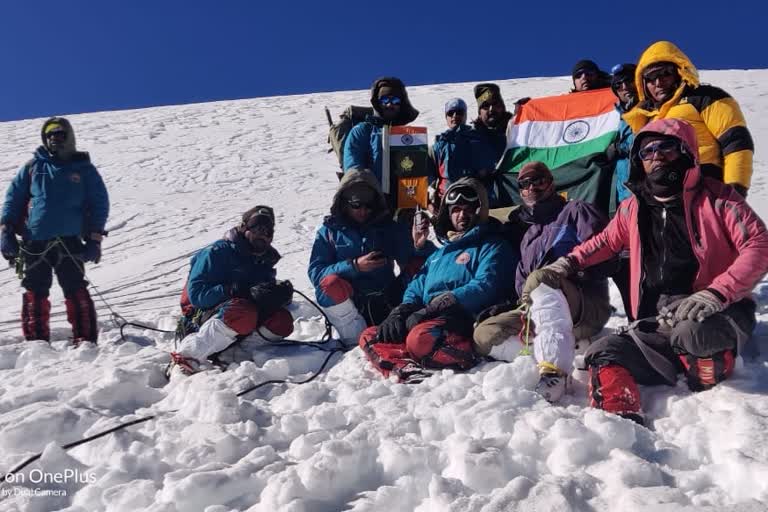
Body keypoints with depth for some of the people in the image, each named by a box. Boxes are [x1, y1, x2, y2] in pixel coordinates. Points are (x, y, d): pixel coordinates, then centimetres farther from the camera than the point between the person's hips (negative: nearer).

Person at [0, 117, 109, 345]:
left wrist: (94, 239, -1)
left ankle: (85, 341, -2)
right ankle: (36, 341, 12)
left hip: (69, 241, -2)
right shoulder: (33, 166, 13)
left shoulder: (84, 169, 9)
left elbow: (99, 203, 7)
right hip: (34, 242, 2)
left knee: (76, 292, -6)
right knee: (34, 293, 4)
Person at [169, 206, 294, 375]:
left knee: (282, 322, -18)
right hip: (203, 315, -6)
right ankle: (186, 357, -32)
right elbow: (196, 293, -19)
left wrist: (280, 294, -16)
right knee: (244, 314, -38)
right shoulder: (218, 252, -10)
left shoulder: (265, 259, 11)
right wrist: (242, 291, -29)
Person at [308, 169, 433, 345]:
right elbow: (315, 273, -5)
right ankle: (356, 339, -23)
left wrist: (419, 247, -20)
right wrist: (354, 266, -17)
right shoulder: (329, 232, 5)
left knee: (419, 263, -15)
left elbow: (412, 263, 3)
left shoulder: (390, 227, 11)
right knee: (330, 283, -33)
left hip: (385, 304, 2)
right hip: (348, 304, -2)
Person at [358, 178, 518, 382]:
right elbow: (417, 287, 23)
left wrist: (433, 308, -17)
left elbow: (485, 287, -11)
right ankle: (404, 369, -32)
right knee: (369, 336, -9)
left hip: (462, 319, -8)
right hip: (426, 319, 8)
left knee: (419, 339, -38)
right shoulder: (440, 252, 30)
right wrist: (400, 312, -1)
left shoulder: (493, 247, 8)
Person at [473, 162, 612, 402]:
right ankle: (564, 348, -25)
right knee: (484, 333, -11)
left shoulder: (575, 211, 11)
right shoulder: (524, 230, 27)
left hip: (587, 306, -6)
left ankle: (554, 368, -48)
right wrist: (507, 307, 7)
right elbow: (522, 284, 25)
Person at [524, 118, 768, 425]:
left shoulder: (715, 197, -1)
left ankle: (713, 362, -4)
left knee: (692, 331, -37)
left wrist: (716, 294, -26)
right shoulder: (634, 208, 13)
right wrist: (567, 264, 12)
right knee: (604, 353, -17)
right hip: (657, 326, 5)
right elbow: (605, 242, 29)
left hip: (718, 316, -4)